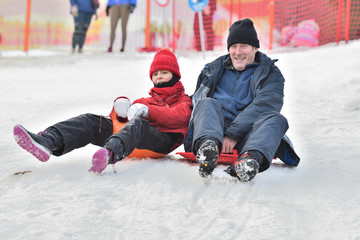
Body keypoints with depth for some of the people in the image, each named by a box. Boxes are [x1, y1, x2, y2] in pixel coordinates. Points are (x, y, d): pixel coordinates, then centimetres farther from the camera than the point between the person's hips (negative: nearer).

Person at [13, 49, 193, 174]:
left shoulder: (183, 100, 24)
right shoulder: (147, 100, 40)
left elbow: (180, 117, -3)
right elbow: (125, 118, 24)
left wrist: (148, 111, -17)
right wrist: (121, 107, -1)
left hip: (164, 138, -6)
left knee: (137, 124, -40)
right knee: (92, 121, -14)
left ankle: (110, 153, -73)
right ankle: (47, 141, -41)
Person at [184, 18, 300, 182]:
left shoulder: (271, 74, 12)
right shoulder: (214, 70, 23)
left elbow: (261, 107, -7)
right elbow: (196, 102, 21)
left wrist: (234, 134, -22)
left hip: (244, 136, -1)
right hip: (213, 132, 1)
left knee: (276, 119, -29)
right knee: (208, 104, -27)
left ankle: (251, 158, -63)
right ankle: (207, 147, -61)